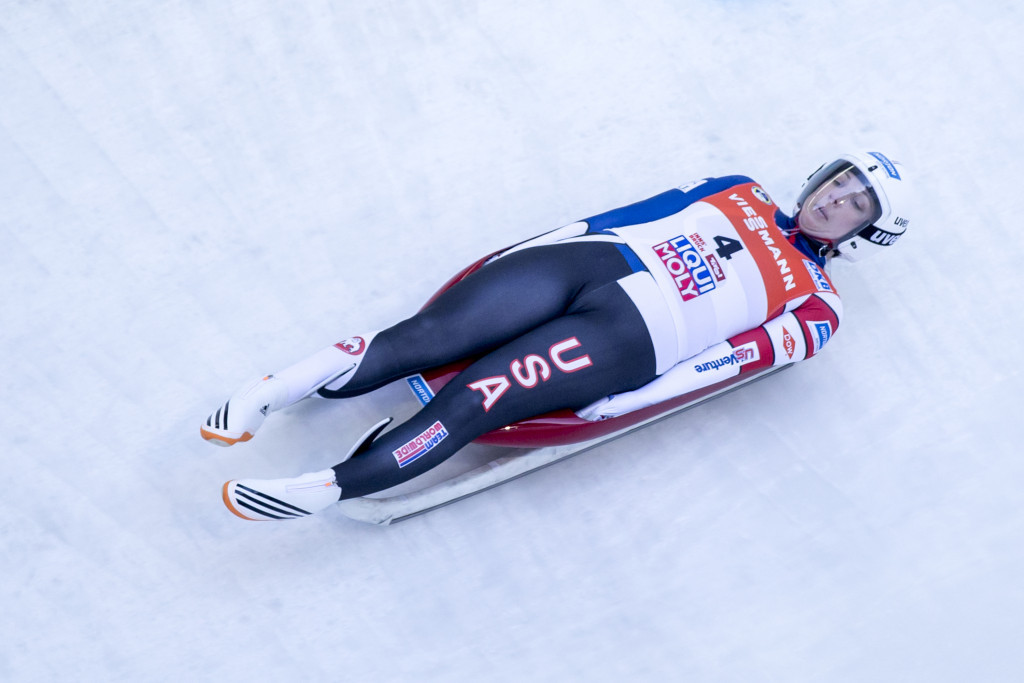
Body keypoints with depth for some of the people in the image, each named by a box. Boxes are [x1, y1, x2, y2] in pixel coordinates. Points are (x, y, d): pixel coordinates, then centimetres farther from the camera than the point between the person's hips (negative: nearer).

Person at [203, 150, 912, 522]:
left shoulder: (813, 309, 10)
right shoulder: (741, 193, 24)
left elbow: (725, 363, -3)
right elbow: (637, 211, 18)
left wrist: (615, 407, -13)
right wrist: (537, 244, 9)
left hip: (629, 338, -4)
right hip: (586, 259, 4)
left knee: (468, 404, -22)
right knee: (423, 338, -14)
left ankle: (322, 490, -18)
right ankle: (270, 395, -5)